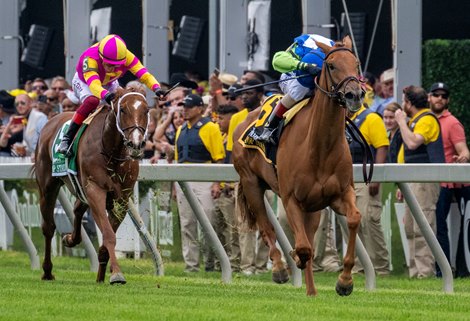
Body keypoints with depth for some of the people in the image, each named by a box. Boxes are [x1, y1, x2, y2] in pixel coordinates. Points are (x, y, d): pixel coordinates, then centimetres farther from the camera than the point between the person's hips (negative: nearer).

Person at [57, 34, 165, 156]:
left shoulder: (126, 56, -31)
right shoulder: (90, 58, -43)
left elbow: (143, 74, -35)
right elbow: (93, 84, -56)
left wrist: (156, 88, -55)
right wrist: (105, 95, -77)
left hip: (109, 84, 5)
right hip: (83, 82, -5)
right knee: (92, 101, -36)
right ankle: (66, 139, -32)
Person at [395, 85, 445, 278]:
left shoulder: (427, 119, -10)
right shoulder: (413, 121, 21)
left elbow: (413, 142, -25)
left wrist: (401, 121, -11)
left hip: (425, 180, -11)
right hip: (413, 180, 11)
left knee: (423, 227, -12)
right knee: (410, 227, 11)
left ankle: (425, 270, -14)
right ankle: (414, 269, 14)